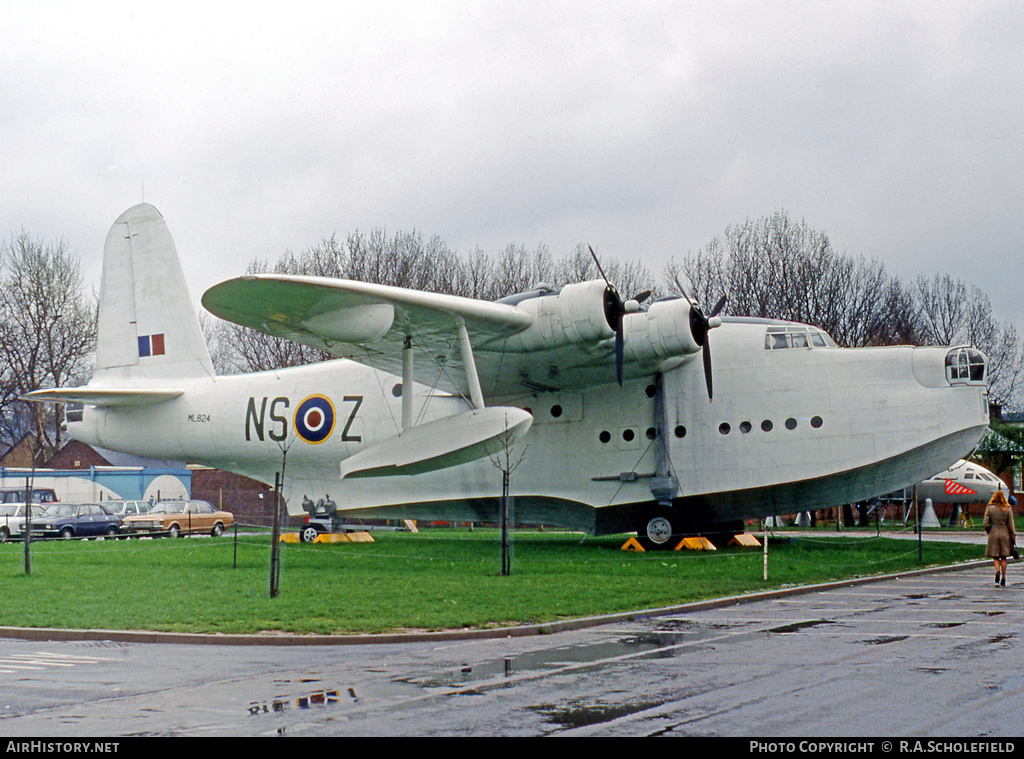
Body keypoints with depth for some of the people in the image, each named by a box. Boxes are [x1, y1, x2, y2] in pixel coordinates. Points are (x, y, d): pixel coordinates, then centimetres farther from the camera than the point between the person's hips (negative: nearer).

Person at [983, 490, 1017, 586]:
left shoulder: (989, 508, -5)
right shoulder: (1008, 509, -3)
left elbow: (986, 523, -6)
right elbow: (1010, 524, -1)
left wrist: (989, 532, 13)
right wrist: (1013, 537, 6)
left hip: (993, 534, -1)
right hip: (1005, 534, 1)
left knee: (995, 556, 6)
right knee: (1003, 557, 10)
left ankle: (997, 571, -22)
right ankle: (1003, 579, 10)